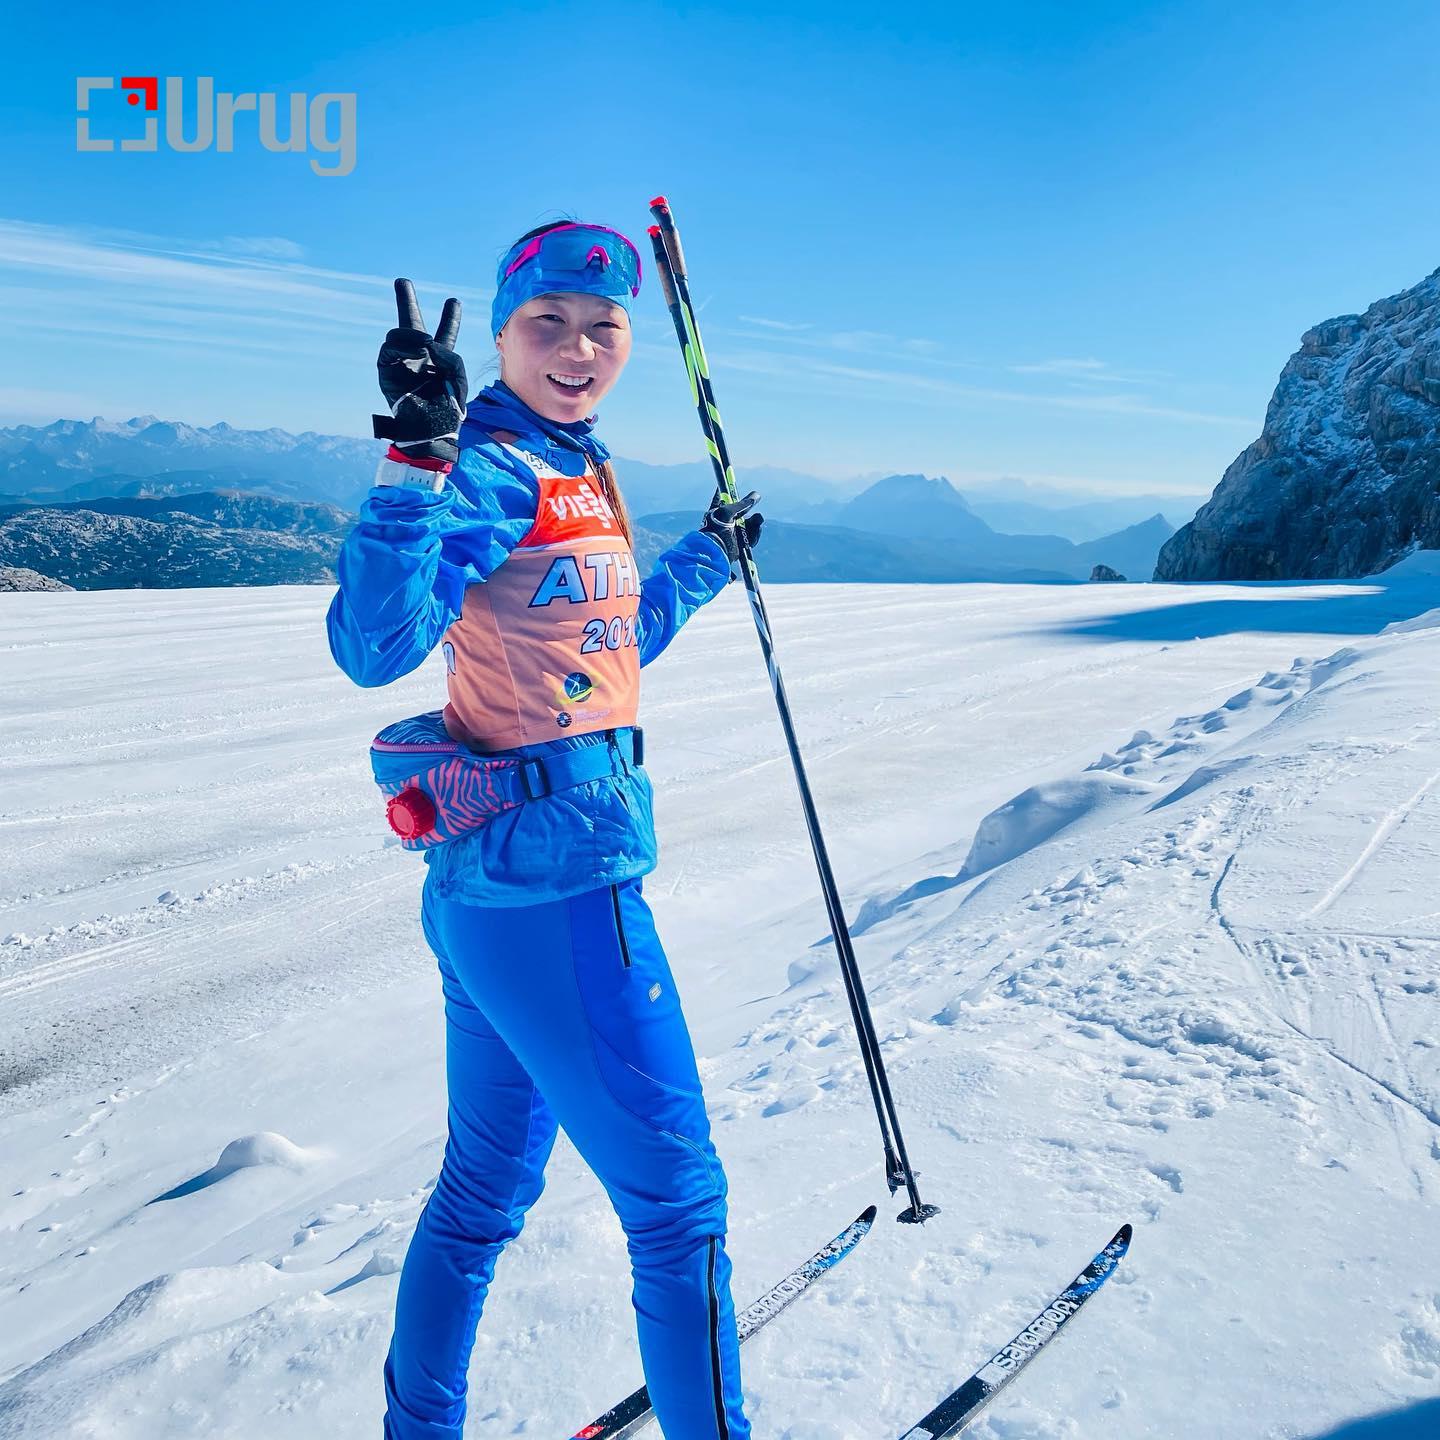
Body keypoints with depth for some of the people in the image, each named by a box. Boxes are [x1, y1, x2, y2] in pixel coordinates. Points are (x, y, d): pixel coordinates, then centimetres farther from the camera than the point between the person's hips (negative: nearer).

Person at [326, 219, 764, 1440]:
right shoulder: (495, 466, -13)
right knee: (677, 1201, 5)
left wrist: (709, 557, 37)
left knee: (486, 1191, 23)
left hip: (488, 883, 10)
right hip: (557, 883, -10)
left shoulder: (576, 470, 14)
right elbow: (376, 646, -27)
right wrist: (420, 453, -37)